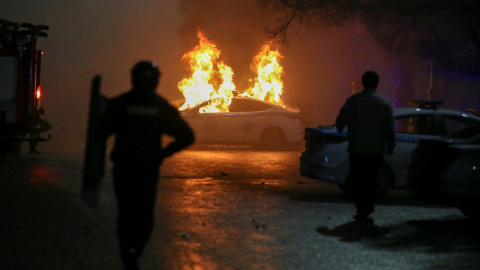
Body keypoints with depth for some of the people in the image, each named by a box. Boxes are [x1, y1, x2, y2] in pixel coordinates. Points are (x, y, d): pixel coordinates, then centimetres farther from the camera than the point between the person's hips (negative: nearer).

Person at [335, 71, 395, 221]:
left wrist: (340, 130, 25)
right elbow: (390, 129, 1)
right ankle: (368, 207, 19)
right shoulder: (385, 103, -2)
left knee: (358, 180, 3)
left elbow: (340, 122, 3)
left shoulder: (353, 101, -5)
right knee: (371, 179, 16)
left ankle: (361, 210, -2)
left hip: (356, 148, -1)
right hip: (376, 149, 1)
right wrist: (390, 147, 11)